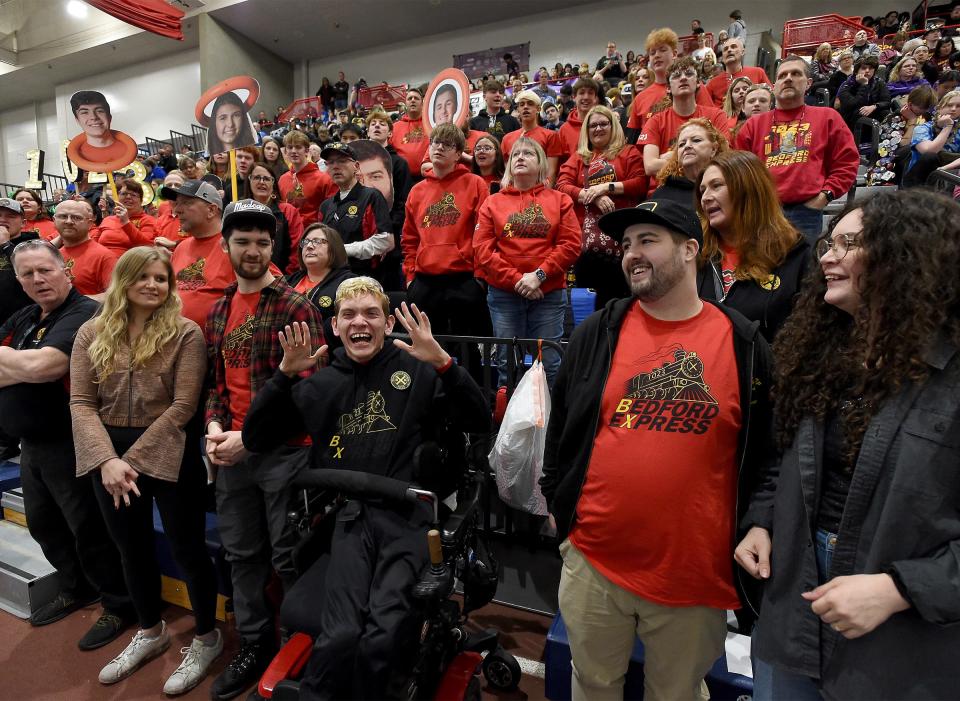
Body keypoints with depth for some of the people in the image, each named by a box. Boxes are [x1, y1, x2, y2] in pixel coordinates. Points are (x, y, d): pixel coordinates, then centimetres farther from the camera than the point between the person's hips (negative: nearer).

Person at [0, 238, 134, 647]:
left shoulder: (84, 314, -18)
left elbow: (41, 366, -28)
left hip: (70, 445, -9)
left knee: (89, 530, 2)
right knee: (43, 525, 22)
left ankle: (119, 606, 20)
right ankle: (75, 589, 43)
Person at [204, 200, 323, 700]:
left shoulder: (295, 307, -8)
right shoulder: (217, 312, 12)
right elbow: (215, 379, 15)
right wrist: (214, 426, -4)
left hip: (284, 450, -6)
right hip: (231, 451, 6)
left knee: (288, 557, 5)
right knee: (241, 553, 17)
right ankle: (254, 647, 36)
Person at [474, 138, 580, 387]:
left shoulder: (560, 200, 9)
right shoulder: (492, 202, 9)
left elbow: (570, 244, -1)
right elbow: (483, 249, -1)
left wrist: (538, 275, -13)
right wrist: (516, 280, -11)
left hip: (549, 294, 0)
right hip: (503, 294, 1)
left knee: (548, 365, 3)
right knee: (507, 364, 7)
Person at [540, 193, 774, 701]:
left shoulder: (743, 343, -4)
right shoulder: (596, 334, -2)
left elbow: (762, 449, 3)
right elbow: (561, 425, 4)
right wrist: (558, 505, 6)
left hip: (695, 568, 0)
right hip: (593, 557, 1)